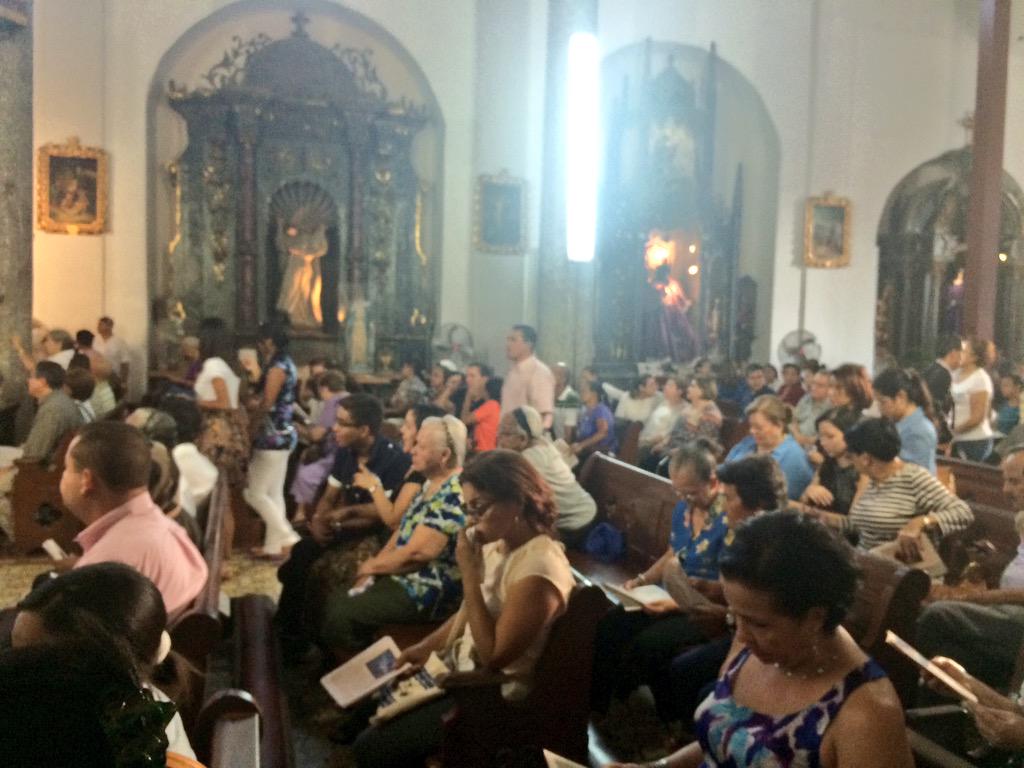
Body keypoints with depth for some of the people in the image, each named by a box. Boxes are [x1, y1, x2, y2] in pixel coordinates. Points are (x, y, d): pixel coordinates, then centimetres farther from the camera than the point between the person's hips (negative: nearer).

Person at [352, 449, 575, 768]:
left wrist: (469, 573, -28)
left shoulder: (538, 568, -30)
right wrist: (423, 648, 3)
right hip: (462, 667, 8)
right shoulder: (499, 543, -2)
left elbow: (492, 656, -27)